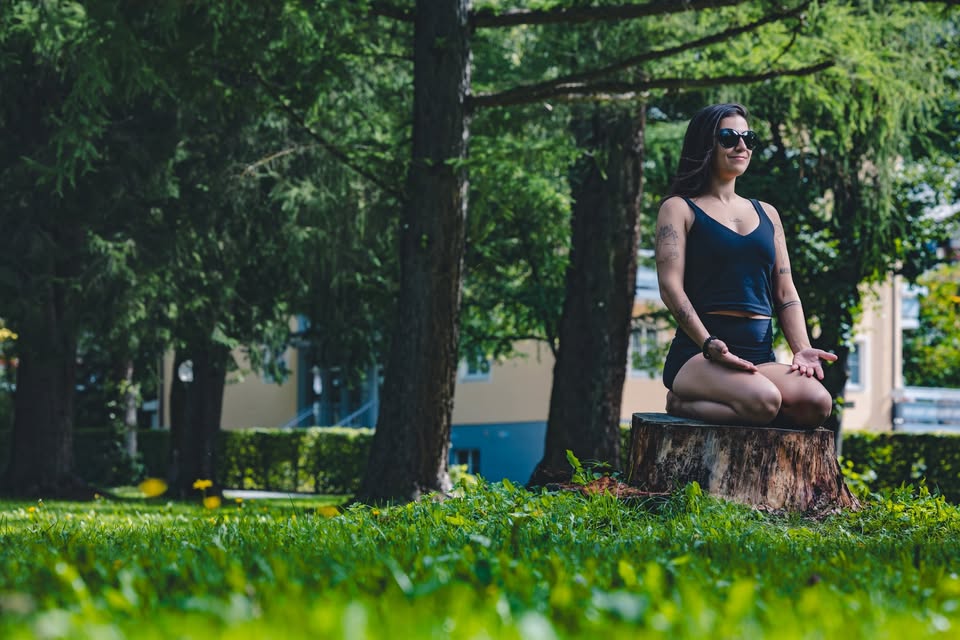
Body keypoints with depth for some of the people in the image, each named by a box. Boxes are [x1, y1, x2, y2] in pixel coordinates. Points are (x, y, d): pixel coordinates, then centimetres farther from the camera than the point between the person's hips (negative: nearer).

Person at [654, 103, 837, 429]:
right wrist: (709, 344, -20)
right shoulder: (680, 209, 7)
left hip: (760, 354, 6)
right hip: (697, 353, -5)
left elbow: (785, 293, 20)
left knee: (816, 403, -27)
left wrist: (802, 350, 1)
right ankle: (681, 402, -7)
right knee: (763, 399, -37)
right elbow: (671, 287, -5)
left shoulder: (766, 214, 24)